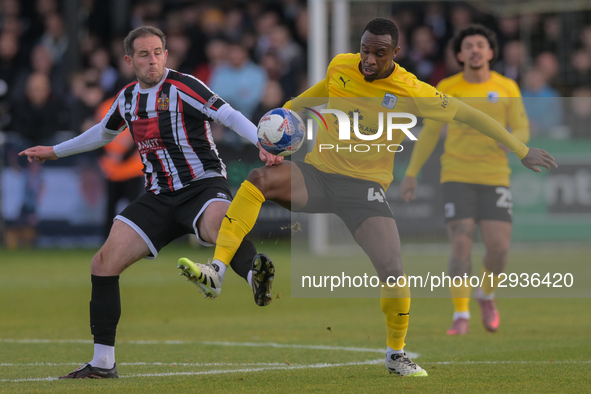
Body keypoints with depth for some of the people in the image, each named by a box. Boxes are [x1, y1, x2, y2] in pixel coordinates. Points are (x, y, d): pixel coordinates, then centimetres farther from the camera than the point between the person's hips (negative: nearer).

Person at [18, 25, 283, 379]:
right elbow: (104, 133, 31)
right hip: (159, 197, 5)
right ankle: (103, 363, 2)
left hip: (202, 186, -5)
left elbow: (229, 115, -20)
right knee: (105, 262, -5)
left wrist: (263, 143, -37)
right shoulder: (128, 98, 11)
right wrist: (54, 151, 41)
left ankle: (257, 280, -67)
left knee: (219, 225, -41)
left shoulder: (182, 87, -9)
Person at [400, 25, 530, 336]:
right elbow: (429, 132, 10)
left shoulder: (507, 88, 4)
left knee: (499, 246, -8)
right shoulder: (447, 88, 3)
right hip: (457, 177, -1)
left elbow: (522, 130, 4)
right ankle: (461, 315, -8)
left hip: (494, 178, 1)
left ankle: (486, 295, 23)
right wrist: (411, 174, 8)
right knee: (461, 243, -14)